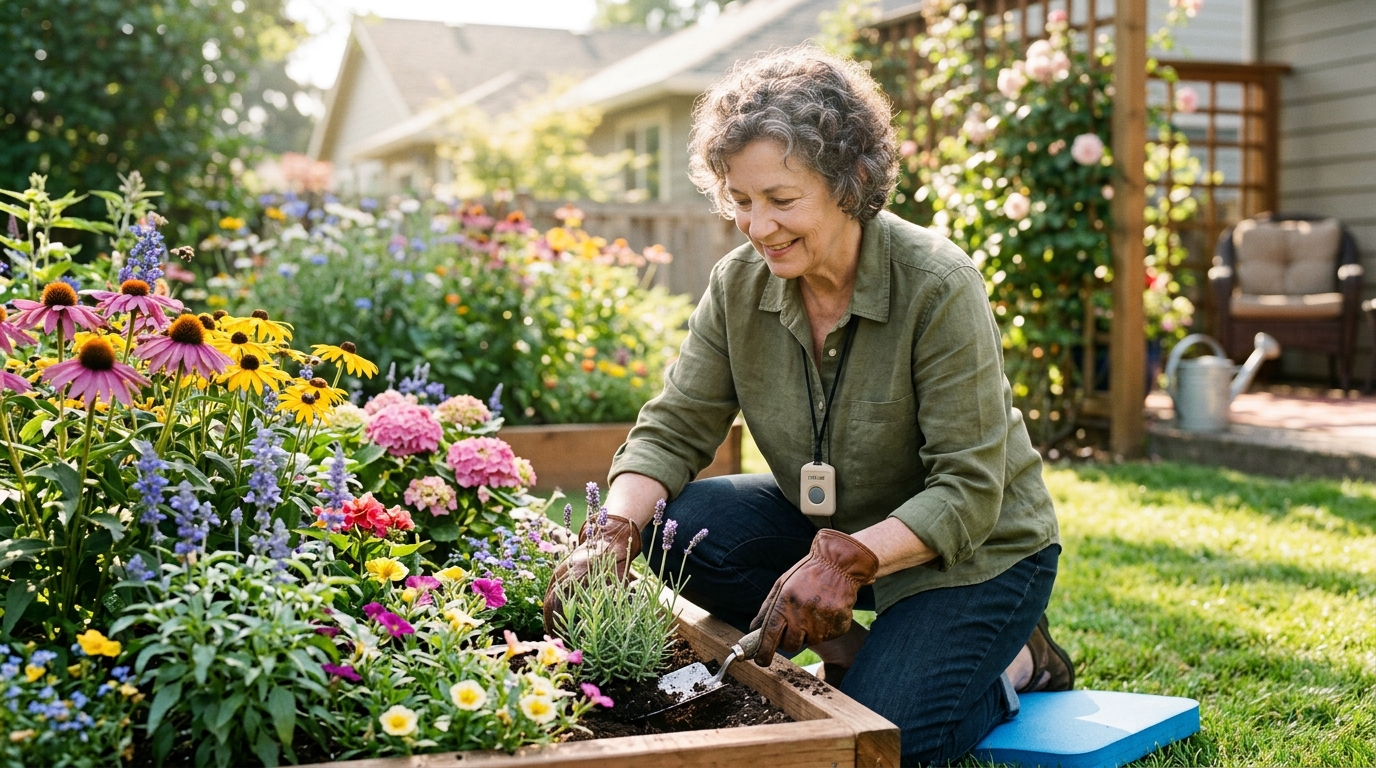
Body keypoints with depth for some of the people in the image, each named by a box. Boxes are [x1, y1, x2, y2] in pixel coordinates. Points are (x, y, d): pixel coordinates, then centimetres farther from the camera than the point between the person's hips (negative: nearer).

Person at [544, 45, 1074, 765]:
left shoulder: (939, 287, -26)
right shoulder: (739, 282, -10)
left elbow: (969, 492, -26)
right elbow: (672, 429, -9)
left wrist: (847, 558, -40)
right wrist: (616, 532, -28)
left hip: (971, 550, -5)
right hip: (833, 524, 5)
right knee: (674, 526, -19)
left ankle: (1019, 664, 7)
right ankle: (843, 647, 1)